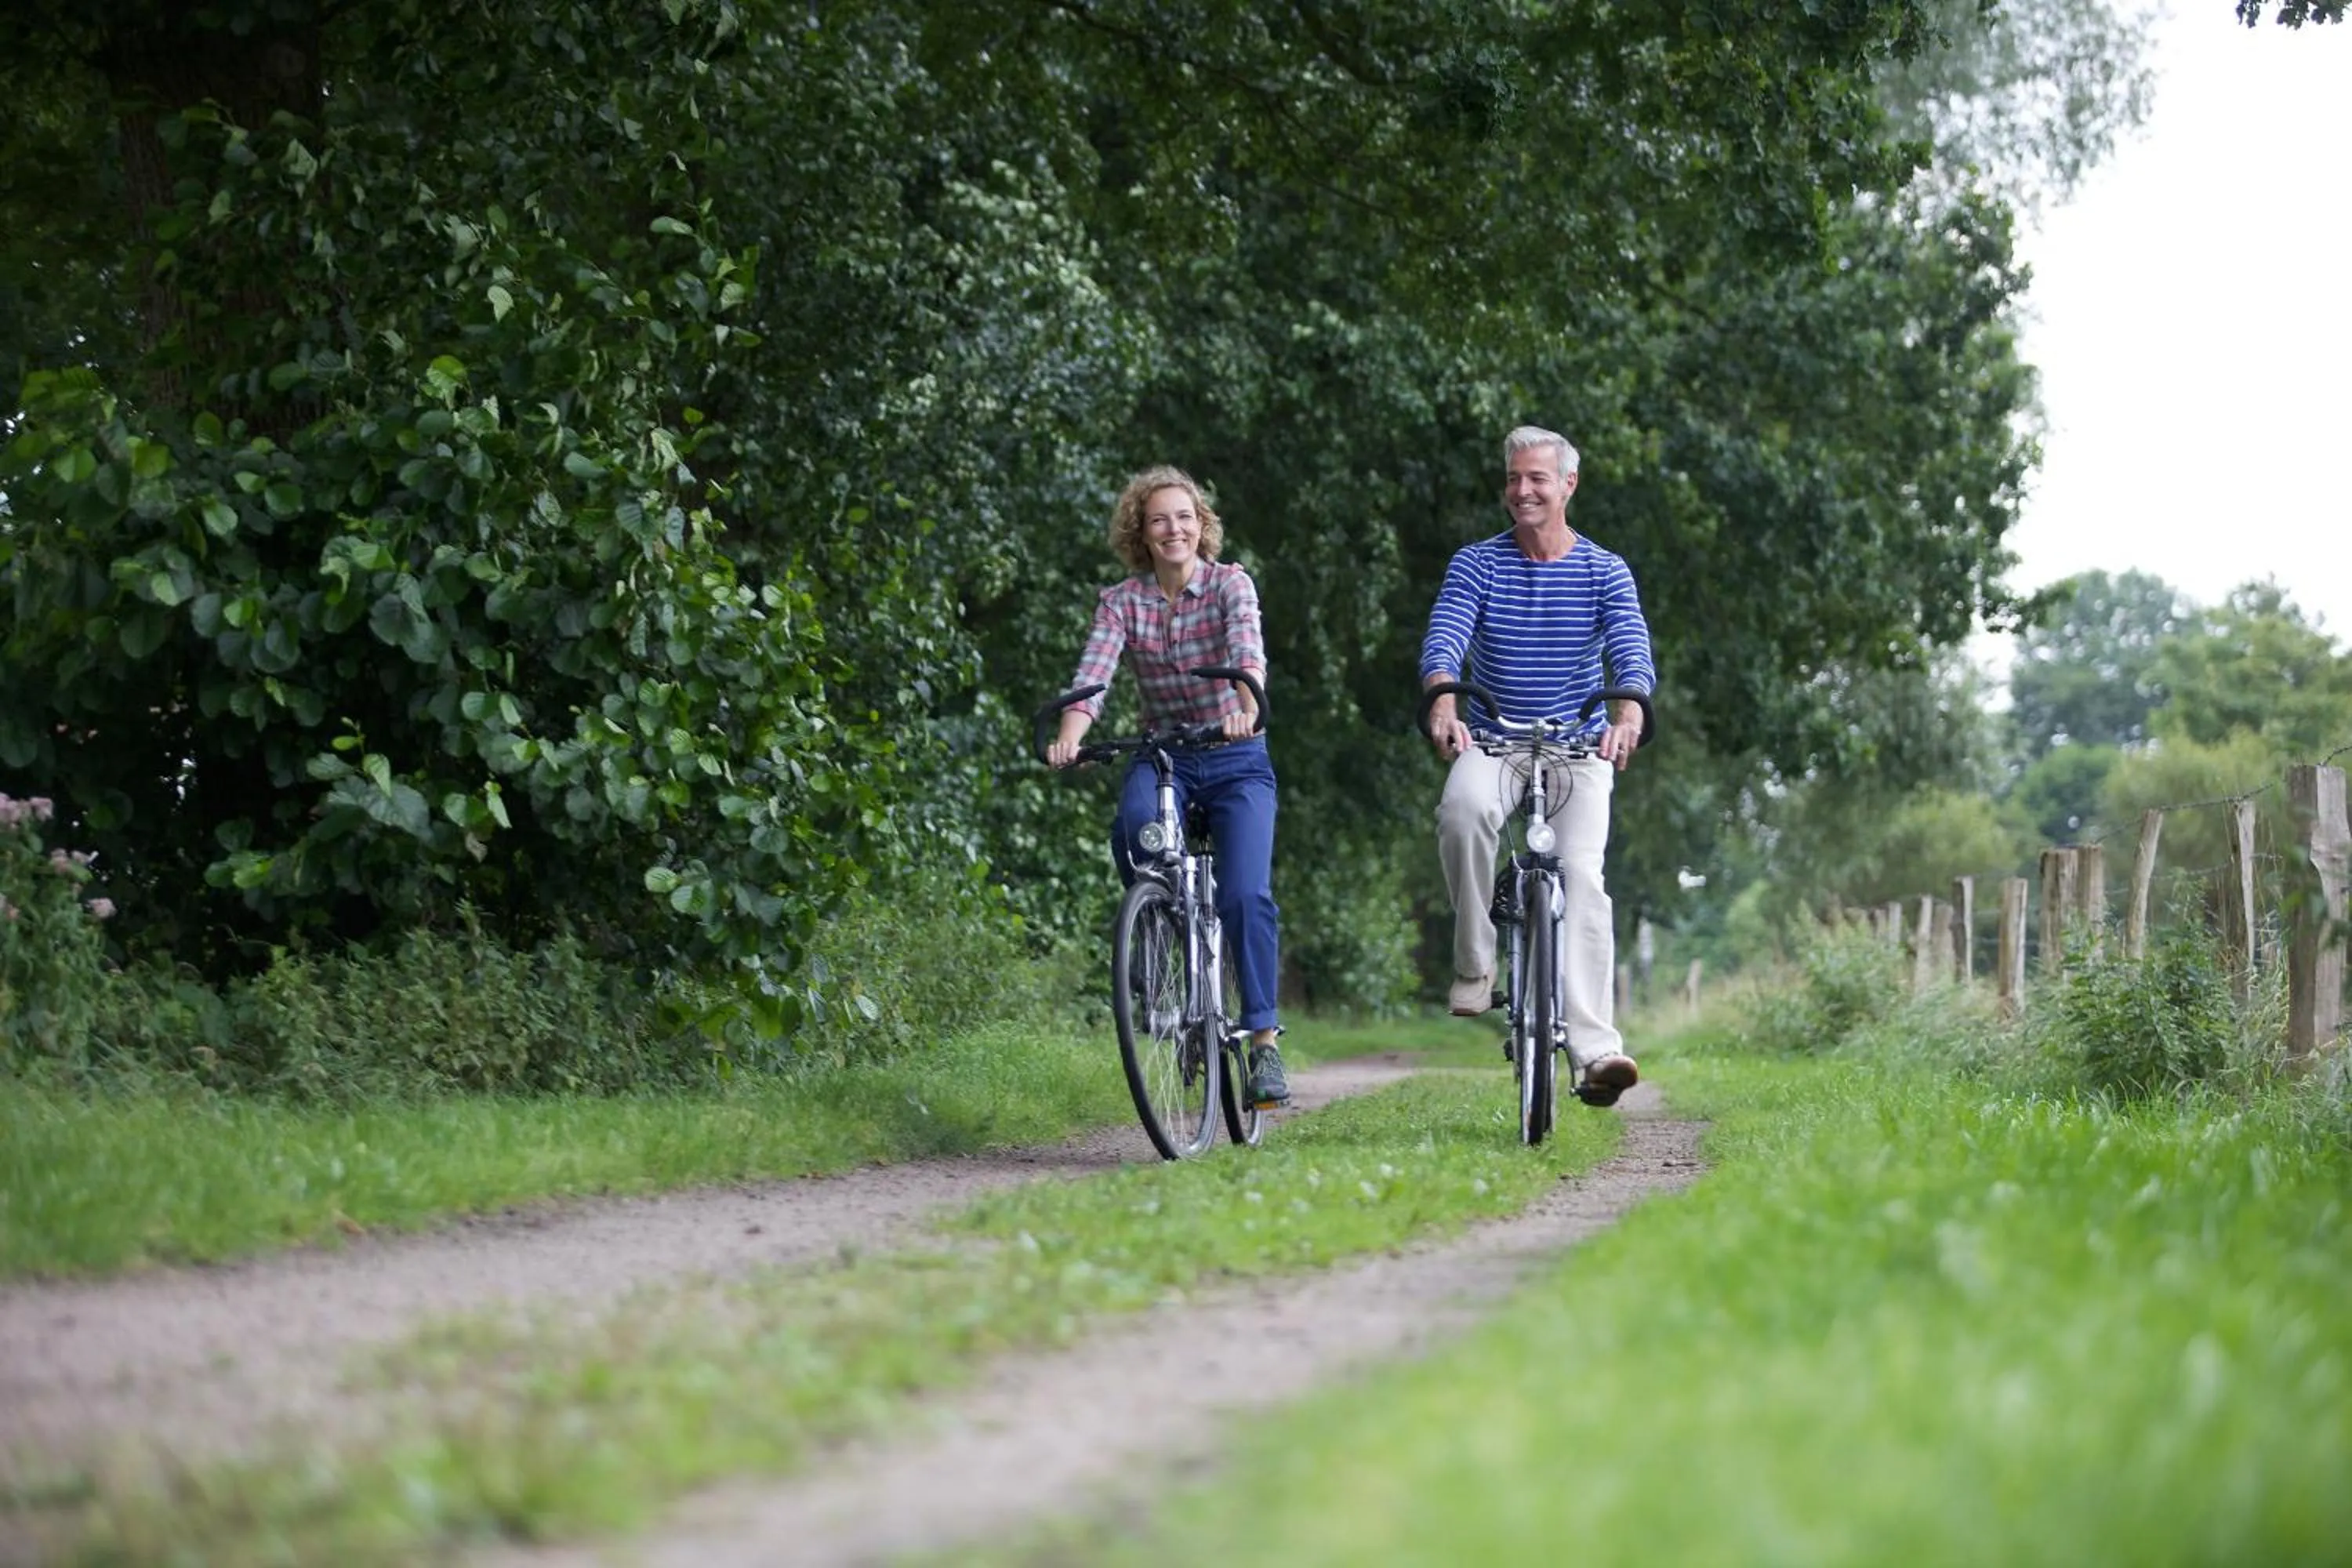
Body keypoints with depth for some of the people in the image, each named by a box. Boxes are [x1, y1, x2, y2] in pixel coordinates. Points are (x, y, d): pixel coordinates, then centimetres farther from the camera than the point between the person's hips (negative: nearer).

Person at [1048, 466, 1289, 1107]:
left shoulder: (1229, 584, -5)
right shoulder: (1122, 602, 0)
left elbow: (1248, 645, -26)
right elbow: (1092, 677, -15)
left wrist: (1247, 704, -48)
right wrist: (1068, 738, -35)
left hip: (1237, 761, -1)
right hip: (1162, 757, 1)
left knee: (1245, 895, -19)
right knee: (1136, 827, -34)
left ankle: (1264, 1041, -11)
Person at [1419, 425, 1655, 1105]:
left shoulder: (1605, 571, 1)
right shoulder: (1476, 564, 1)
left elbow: (1632, 649, -15)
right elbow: (1444, 638, -14)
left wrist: (1628, 714, -37)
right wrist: (1443, 705, -37)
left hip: (1579, 746, 0)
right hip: (1492, 741, 0)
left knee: (1581, 871, -21)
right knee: (1464, 809, -34)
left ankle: (1595, 1049, -29)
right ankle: (1475, 965, -17)